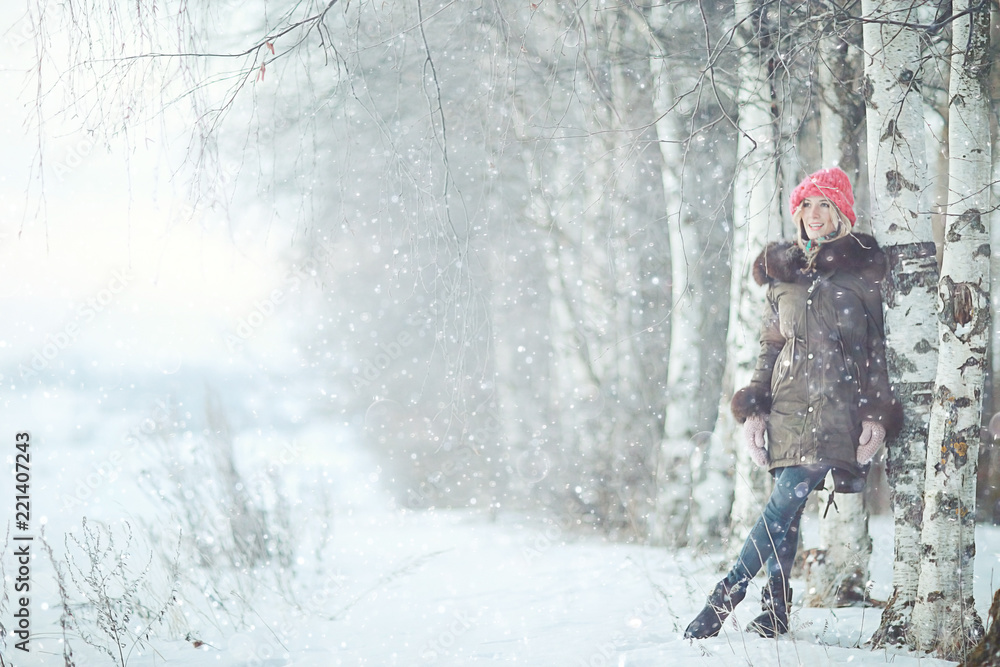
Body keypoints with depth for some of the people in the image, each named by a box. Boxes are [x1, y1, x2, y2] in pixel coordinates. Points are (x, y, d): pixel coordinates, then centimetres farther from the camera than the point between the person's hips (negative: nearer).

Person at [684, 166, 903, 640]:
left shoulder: (864, 270, 3)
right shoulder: (782, 271, 15)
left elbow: (880, 347, 2)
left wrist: (878, 414, -6)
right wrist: (752, 409, 7)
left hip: (838, 406, -4)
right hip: (787, 406, 4)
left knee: (785, 502, -14)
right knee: (787, 508, 1)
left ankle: (727, 595, -10)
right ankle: (775, 608, 7)